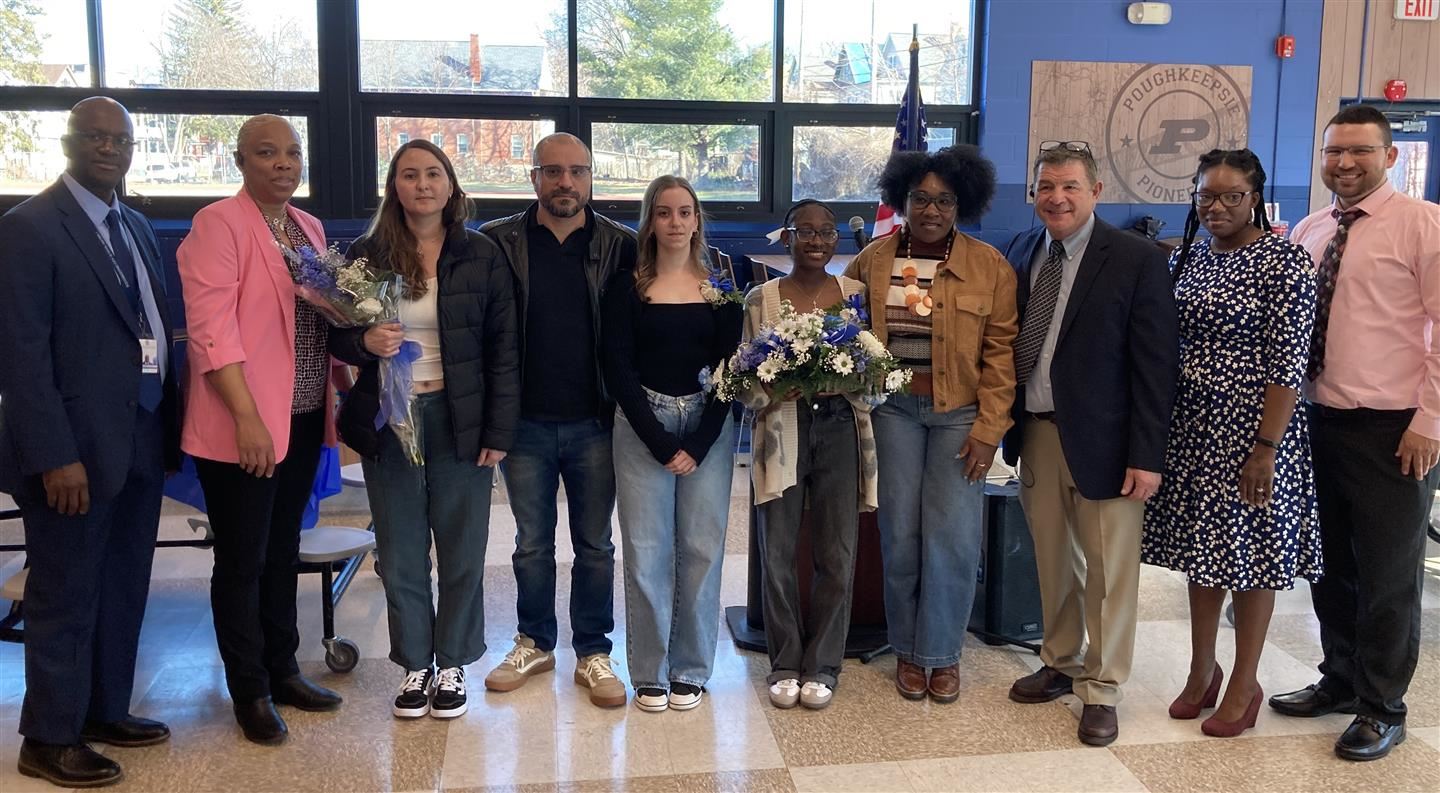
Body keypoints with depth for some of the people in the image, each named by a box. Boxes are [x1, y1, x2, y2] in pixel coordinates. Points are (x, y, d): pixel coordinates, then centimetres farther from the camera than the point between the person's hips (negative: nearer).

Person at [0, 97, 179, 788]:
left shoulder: (136, 227, 13)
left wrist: (167, 419, 7)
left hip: (142, 438, 7)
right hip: (77, 445, -7)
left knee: (123, 588, 16)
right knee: (65, 595, 5)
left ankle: (107, 710, 31)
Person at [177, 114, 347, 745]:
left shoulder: (310, 228, 12)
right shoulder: (217, 225, -11)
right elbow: (212, 330, -18)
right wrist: (247, 418, -22)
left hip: (303, 417, 7)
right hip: (242, 425, -7)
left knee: (283, 552, 17)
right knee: (242, 562, 5)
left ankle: (282, 670, 30)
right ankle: (250, 692, 18)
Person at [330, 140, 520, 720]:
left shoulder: (482, 255, 0)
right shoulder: (366, 254, 3)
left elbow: (503, 350, -1)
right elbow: (338, 336, 9)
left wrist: (498, 431, -7)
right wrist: (366, 341, -15)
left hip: (459, 420, -1)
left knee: (462, 552, 7)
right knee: (400, 554, 9)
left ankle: (452, 665, 23)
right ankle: (414, 666, 25)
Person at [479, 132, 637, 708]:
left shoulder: (620, 246, 0)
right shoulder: (498, 243, 0)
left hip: (594, 422, 0)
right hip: (525, 422, 1)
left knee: (594, 545, 9)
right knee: (532, 543, 14)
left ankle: (593, 653, 23)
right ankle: (535, 643, 31)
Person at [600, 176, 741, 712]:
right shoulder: (627, 286, 2)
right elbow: (618, 368, -3)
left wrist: (698, 444, -8)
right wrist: (661, 443, -10)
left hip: (709, 425, 1)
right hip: (642, 426, -1)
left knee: (702, 548, 2)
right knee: (646, 550, 1)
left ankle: (691, 669, 16)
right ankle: (649, 672, 14)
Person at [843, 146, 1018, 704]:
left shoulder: (990, 267, -2)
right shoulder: (873, 261, 3)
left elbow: (1000, 354, -3)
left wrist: (988, 430, -8)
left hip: (960, 414, -1)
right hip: (894, 410, 2)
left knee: (952, 538, -2)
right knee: (900, 535, 4)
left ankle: (942, 653, 16)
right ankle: (907, 650, 21)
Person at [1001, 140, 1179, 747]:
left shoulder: (1136, 259, -9)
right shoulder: (1022, 252, 6)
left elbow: (1156, 363, -11)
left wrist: (1146, 455, -14)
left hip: (1100, 440, -4)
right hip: (1035, 432, 5)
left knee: (1108, 570, 6)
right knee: (1052, 561, 16)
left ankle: (1101, 691, 21)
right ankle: (1060, 664, 34)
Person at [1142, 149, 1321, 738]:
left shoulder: (1286, 262, -11)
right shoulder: (1186, 258, 7)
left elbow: (1288, 364, -15)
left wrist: (1266, 449, -18)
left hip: (1252, 427, -5)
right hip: (1192, 425, 6)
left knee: (1250, 554, 6)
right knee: (1203, 548, 14)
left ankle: (1244, 685, 22)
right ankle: (1202, 670, 30)